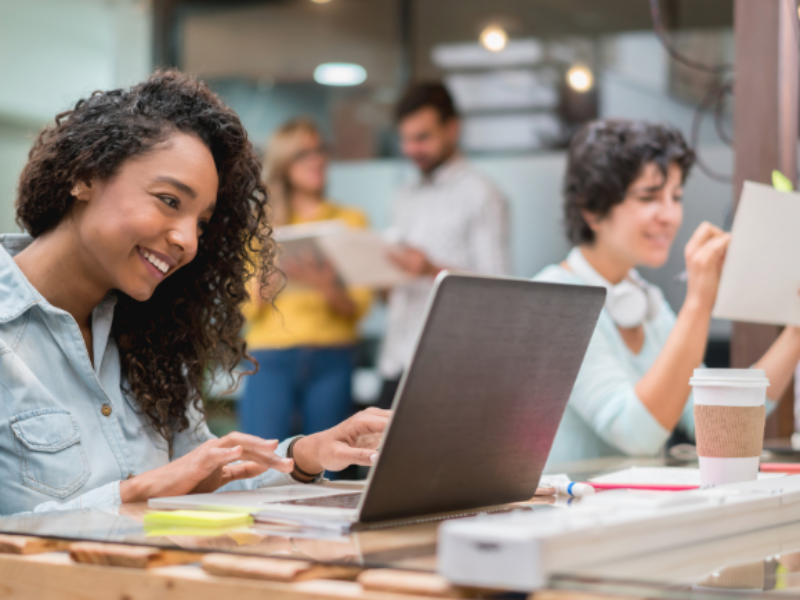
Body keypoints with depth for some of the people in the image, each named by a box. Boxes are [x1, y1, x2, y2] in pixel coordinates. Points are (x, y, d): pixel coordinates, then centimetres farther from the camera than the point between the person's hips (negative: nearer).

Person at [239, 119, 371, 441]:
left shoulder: (351, 220, 14)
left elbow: (359, 305, 5)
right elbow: (248, 308, 5)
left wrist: (329, 289, -16)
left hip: (332, 357, 1)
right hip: (271, 357, -1)